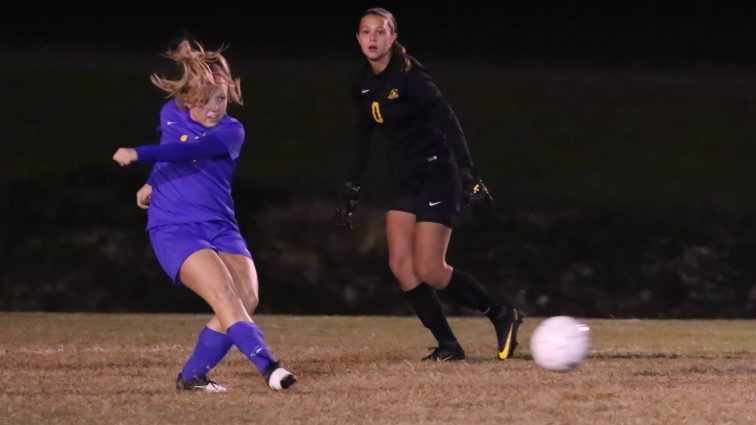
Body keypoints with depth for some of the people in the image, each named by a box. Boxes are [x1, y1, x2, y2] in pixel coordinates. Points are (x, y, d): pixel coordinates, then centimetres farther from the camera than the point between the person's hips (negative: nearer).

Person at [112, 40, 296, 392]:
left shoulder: (231, 131, -3)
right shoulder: (170, 115, 5)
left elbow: (191, 151, -23)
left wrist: (139, 154, -31)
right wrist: (153, 183, 32)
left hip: (220, 228, 2)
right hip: (173, 229, -2)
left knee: (247, 298, -17)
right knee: (223, 293, -24)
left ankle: (192, 375, -3)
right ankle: (267, 366, -38)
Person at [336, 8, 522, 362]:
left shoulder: (408, 75, -17)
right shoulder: (363, 85, 6)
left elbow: (447, 122, -21)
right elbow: (363, 139, 18)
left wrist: (468, 174, -27)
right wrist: (349, 190, 18)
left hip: (437, 174, -7)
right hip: (404, 180, 7)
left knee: (429, 270, -11)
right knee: (401, 265, -6)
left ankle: (501, 314, 9)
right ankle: (447, 345, 0)